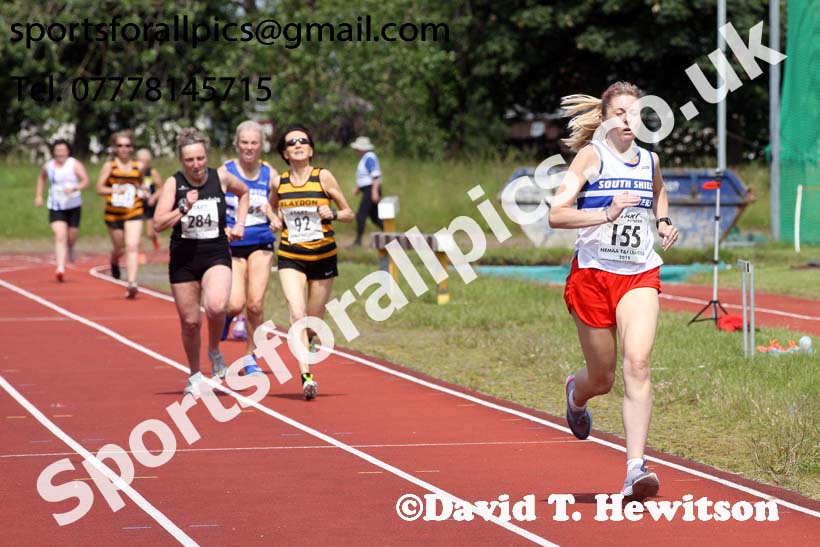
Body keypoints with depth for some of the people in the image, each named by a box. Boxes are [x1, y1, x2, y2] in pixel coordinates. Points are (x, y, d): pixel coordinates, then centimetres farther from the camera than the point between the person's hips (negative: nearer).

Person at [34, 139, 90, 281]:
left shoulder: (75, 164, -6)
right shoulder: (48, 166, 3)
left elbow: (86, 181, -17)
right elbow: (41, 178, 26)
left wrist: (75, 188, -36)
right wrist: (38, 196, 19)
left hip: (73, 207, 0)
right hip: (56, 207, 0)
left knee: (71, 237, 10)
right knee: (60, 236, -17)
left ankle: (70, 248, 50)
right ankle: (60, 269, -25)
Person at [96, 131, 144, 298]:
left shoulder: (138, 166, 6)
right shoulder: (109, 166, -1)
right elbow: (99, 188, -2)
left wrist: (140, 190, 3)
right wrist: (114, 190, -18)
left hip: (134, 212, 0)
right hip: (113, 213, 0)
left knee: (132, 246, -17)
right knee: (119, 248, 13)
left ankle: (132, 283, -23)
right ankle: (114, 263, 50)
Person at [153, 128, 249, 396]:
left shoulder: (221, 178, -1)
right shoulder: (173, 184, -5)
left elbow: (244, 193, 21)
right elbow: (158, 223, -12)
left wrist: (239, 224, 12)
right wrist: (184, 209, -24)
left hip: (216, 255, -1)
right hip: (183, 259, 1)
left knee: (216, 306, -28)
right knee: (190, 322, 6)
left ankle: (214, 350, 2)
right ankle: (195, 376, 28)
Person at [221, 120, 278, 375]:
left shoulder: (270, 174, 4)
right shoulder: (224, 172, -3)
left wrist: (270, 211, -10)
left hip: (261, 244, 2)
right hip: (232, 245, -1)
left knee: (256, 304, -5)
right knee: (235, 304, -14)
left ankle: (251, 358, 11)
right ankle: (230, 317, 23)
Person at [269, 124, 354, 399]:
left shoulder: (323, 177, -4)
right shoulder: (279, 182, 1)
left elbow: (349, 213, 2)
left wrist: (332, 214, -18)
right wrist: (275, 220, 3)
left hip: (323, 256, 0)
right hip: (291, 256, 0)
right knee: (297, 313, -20)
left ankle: (307, 343, 45)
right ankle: (306, 376, -24)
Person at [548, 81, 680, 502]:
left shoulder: (650, 160, 9)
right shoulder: (591, 156, -6)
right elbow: (556, 214, -16)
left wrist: (664, 222, 14)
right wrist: (607, 214, -27)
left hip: (640, 276, 2)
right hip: (593, 274, -2)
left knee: (637, 364, -18)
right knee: (602, 379, 9)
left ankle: (636, 468, -21)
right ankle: (576, 393, 49)